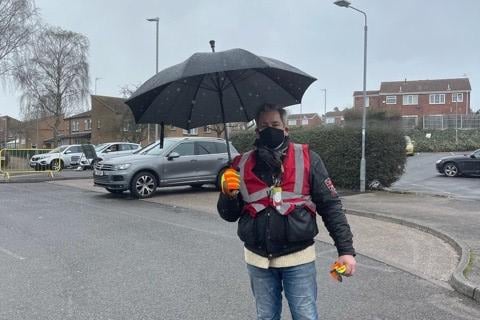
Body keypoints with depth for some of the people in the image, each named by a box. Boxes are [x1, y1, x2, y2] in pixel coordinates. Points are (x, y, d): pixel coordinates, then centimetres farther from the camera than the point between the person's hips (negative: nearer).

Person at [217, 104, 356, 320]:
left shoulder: (307, 159, -4)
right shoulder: (242, 165, 3)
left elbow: (330, 206, -4)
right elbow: (229, 215, 6)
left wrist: (346, 250, -10)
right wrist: (228, 194, -15)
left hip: (298, 258, -2)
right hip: (258, 261, 3)